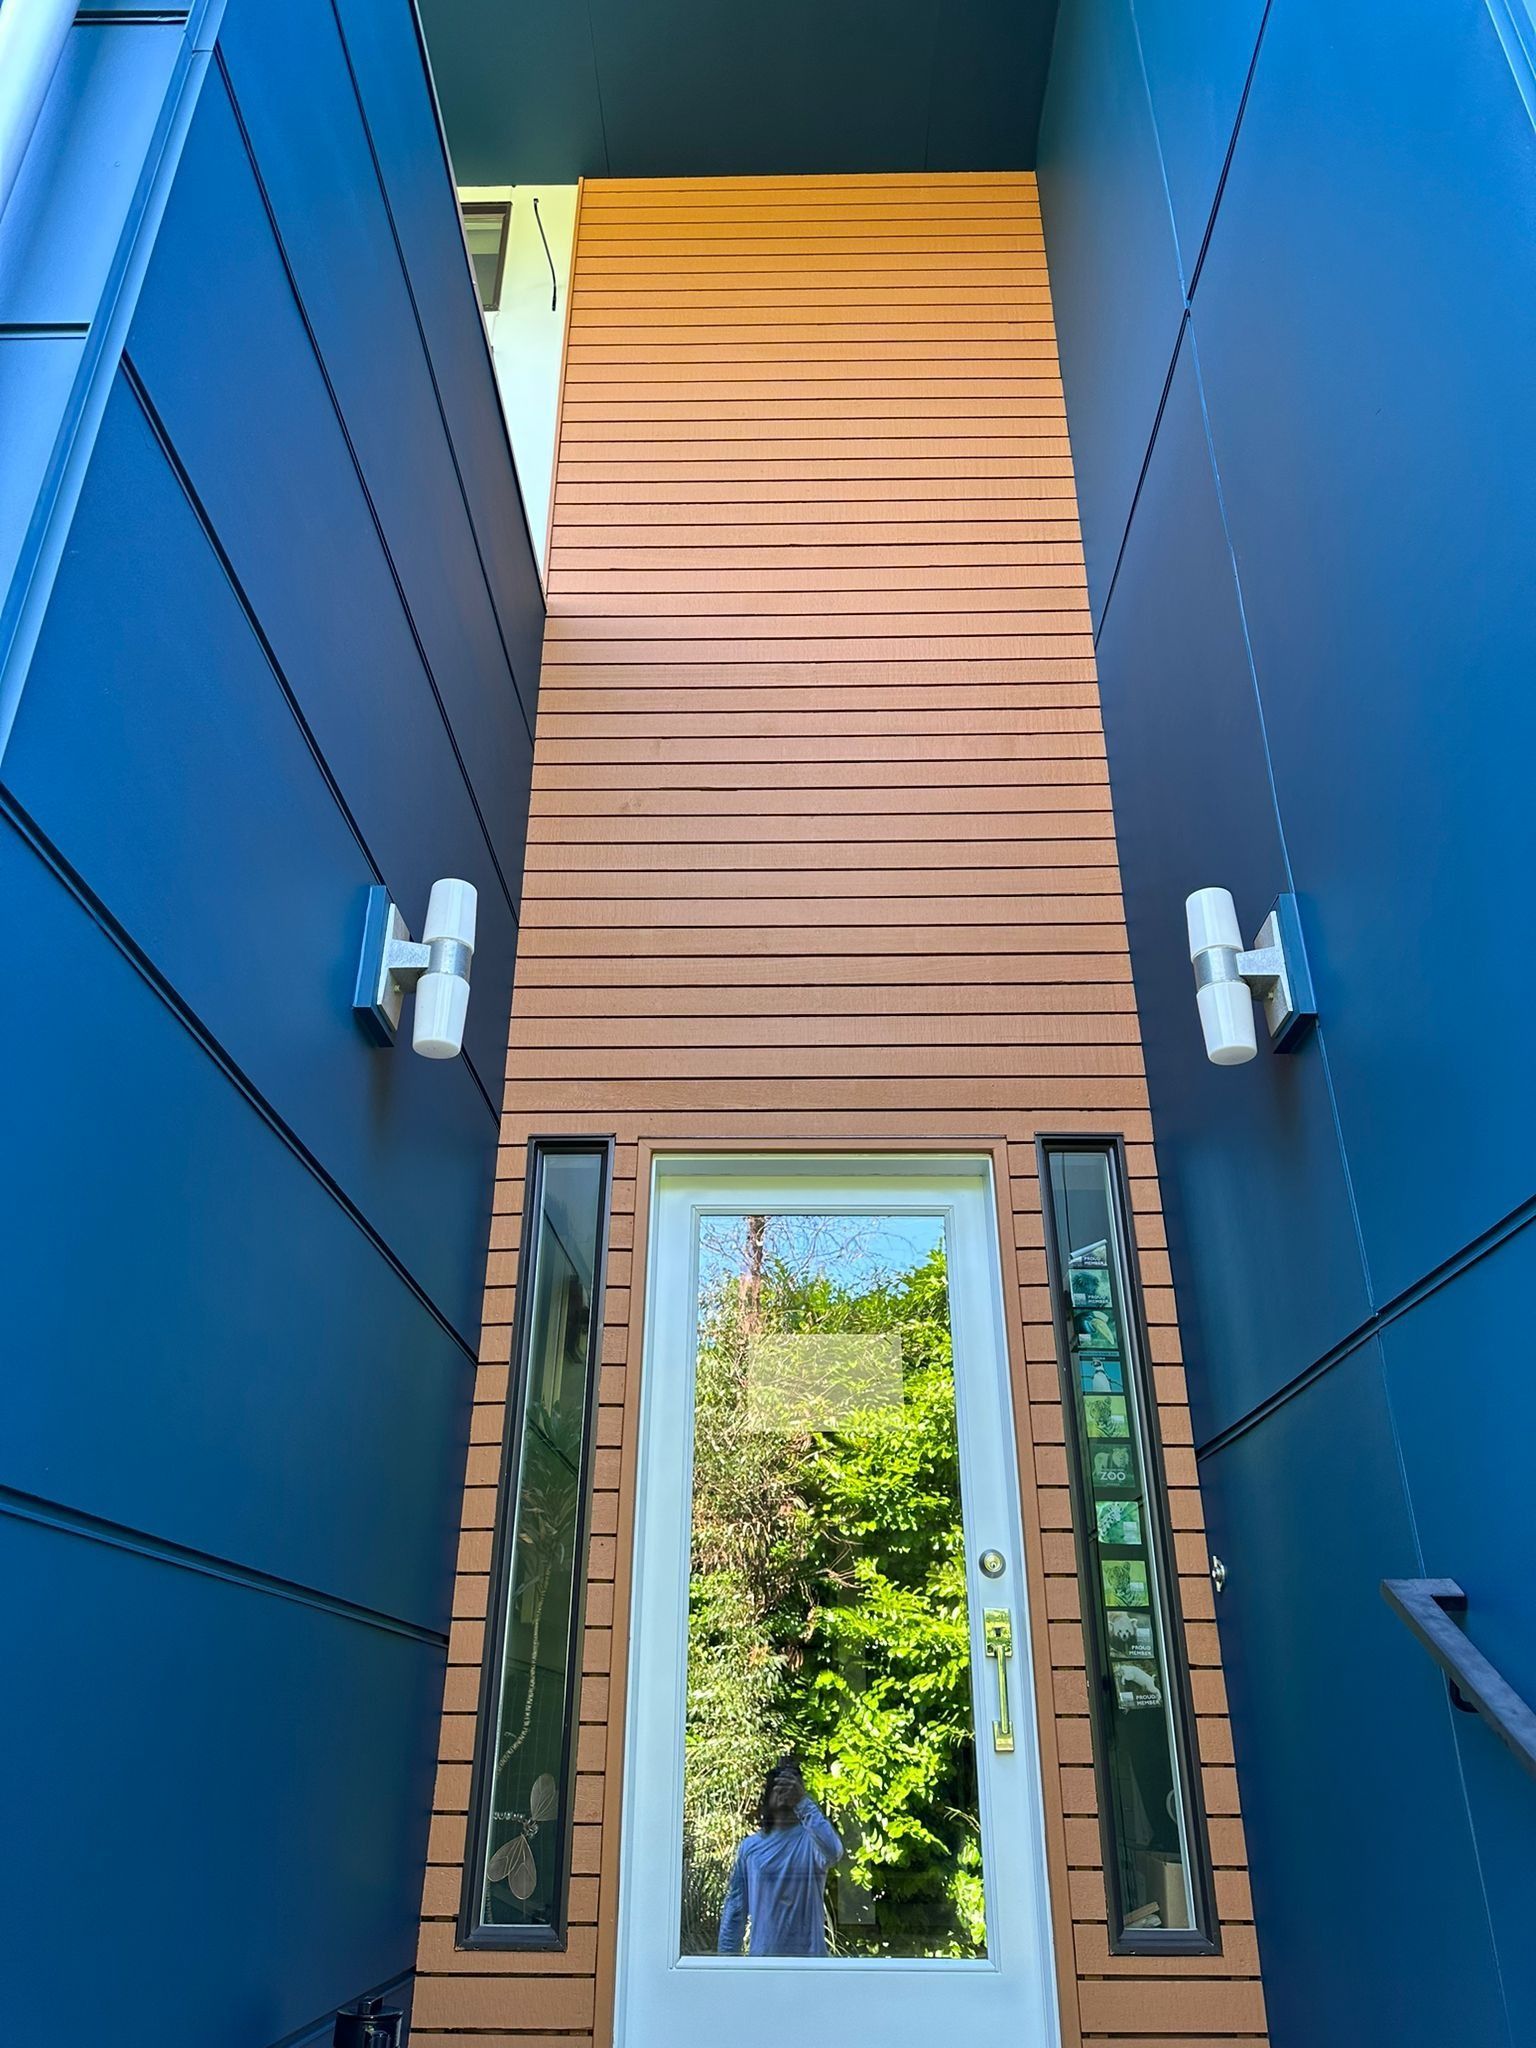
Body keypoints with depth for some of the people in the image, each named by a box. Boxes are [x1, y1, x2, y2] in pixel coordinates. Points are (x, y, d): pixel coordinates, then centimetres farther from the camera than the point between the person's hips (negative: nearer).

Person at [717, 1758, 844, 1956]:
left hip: (808, 1955, -2)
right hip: (761, 1955, 3)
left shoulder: (810, 1839, -7)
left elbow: (832, 1852, -32)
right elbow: (735, 1908, 7)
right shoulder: (751, 1846, 4)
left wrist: (803, 1802, -38)